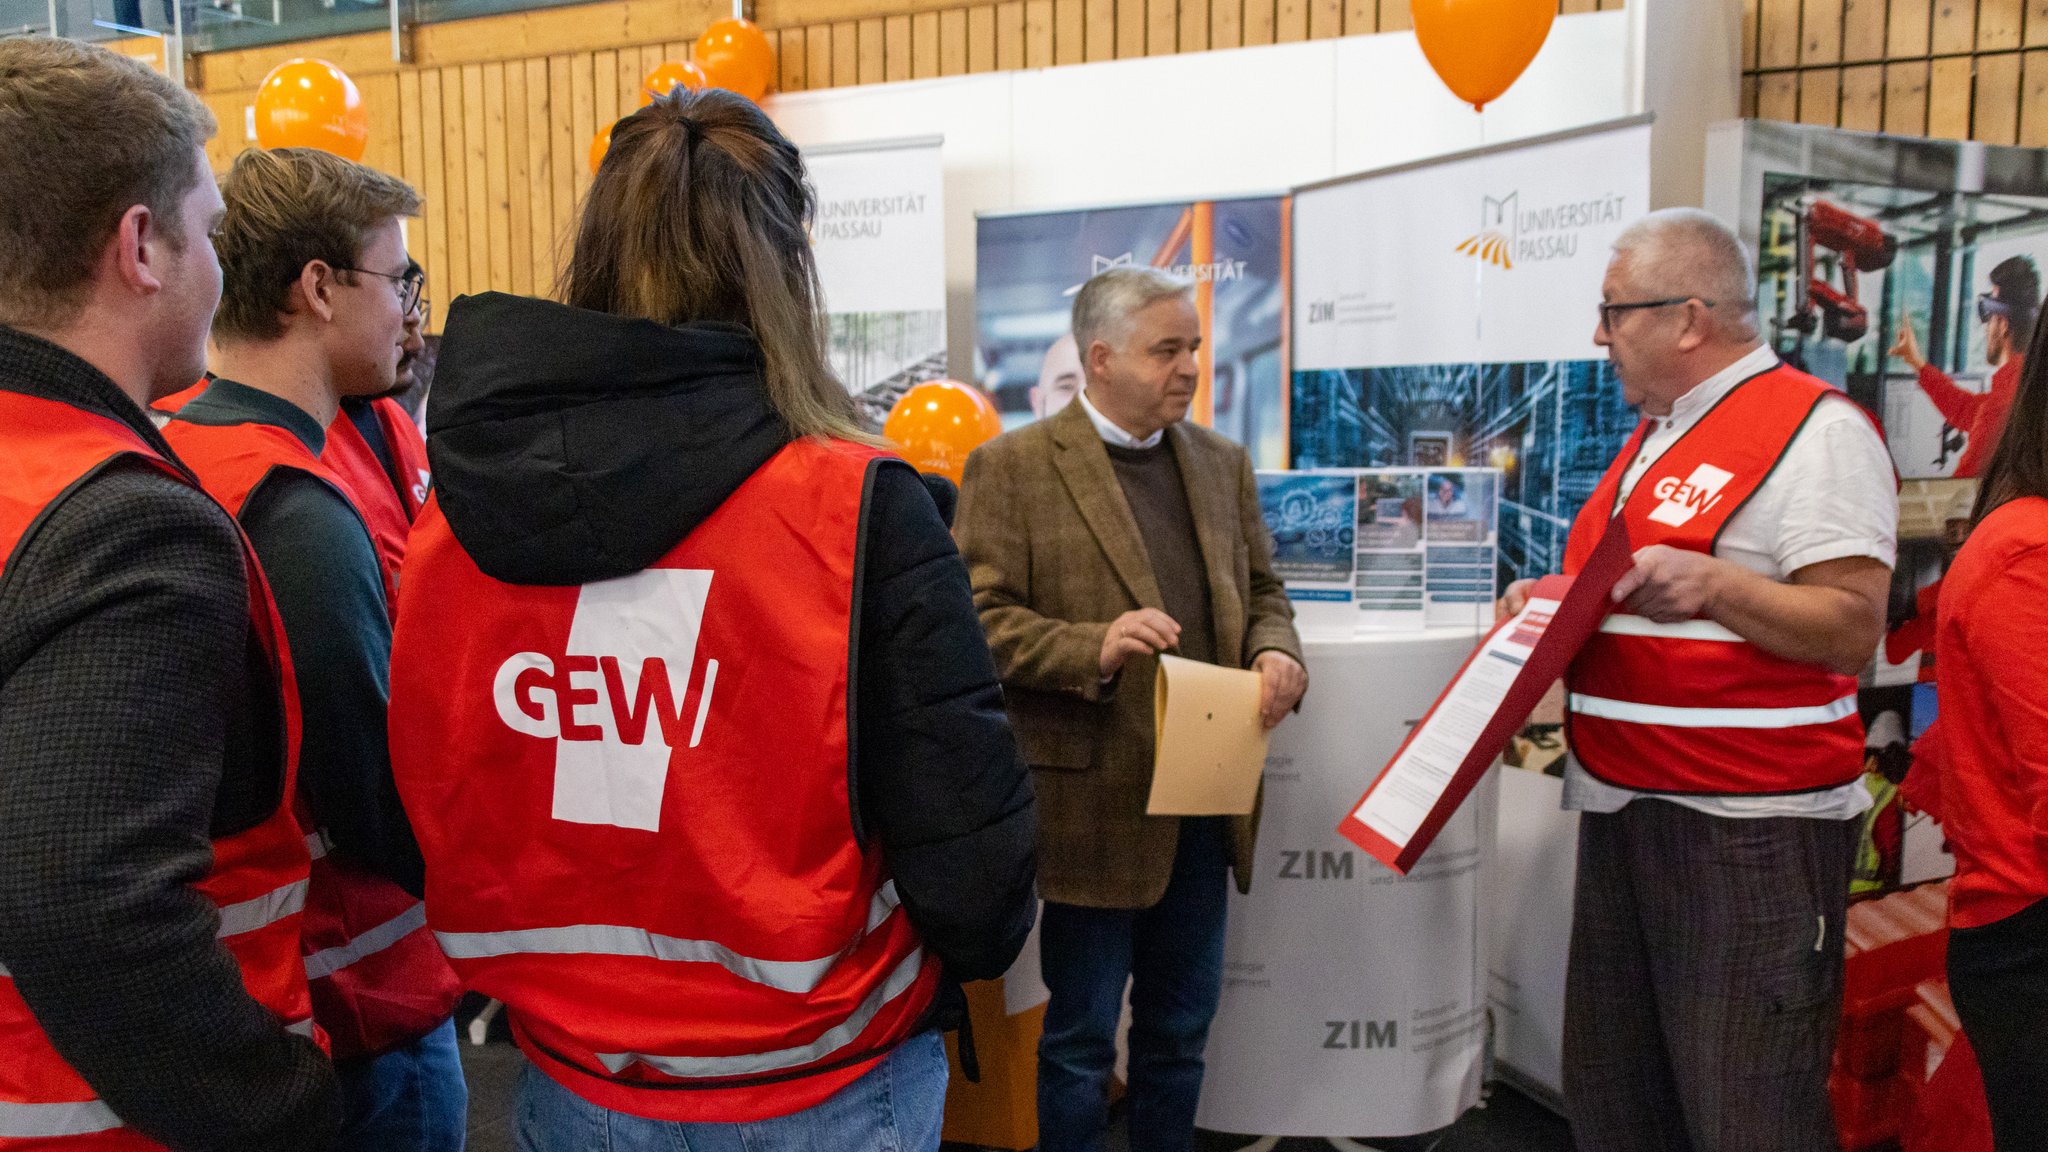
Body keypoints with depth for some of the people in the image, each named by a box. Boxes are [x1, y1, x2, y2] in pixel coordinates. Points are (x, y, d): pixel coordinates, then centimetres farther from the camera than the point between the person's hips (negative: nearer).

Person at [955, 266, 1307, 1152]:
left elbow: (1261, 592, 16)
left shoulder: (1222, 463, 11)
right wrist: (1096, 648, -26)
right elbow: (982, 618, -12)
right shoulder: (1012, 467, -7)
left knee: (1180, 1031, 19)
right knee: (1080, 1038, 10)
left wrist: (1276, 653, -6)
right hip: (1094, 806, -5)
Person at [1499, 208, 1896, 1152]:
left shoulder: (1815, 428, -9)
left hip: (1750, 829, -8)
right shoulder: (1654, 435, 17)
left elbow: (1851, 631, -15)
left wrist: (1713, 584, -28)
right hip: (1622, 808, 9)